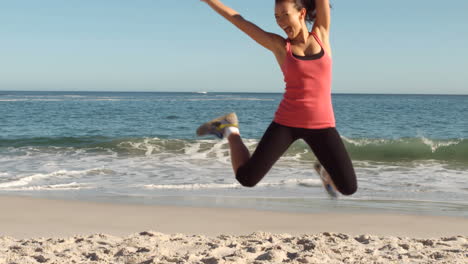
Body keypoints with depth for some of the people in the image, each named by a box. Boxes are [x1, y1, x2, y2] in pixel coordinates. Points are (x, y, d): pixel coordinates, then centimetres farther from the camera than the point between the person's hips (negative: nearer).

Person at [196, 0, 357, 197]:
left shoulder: (321, 33, 4)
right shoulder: (279, 45, 1)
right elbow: (236, 19, 2)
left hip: (321, 125, 1)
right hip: (287, 122, -1)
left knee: (349, 188, -5)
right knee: (246, 178, -4)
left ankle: (324, 169, 31)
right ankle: (230, 129, 22)